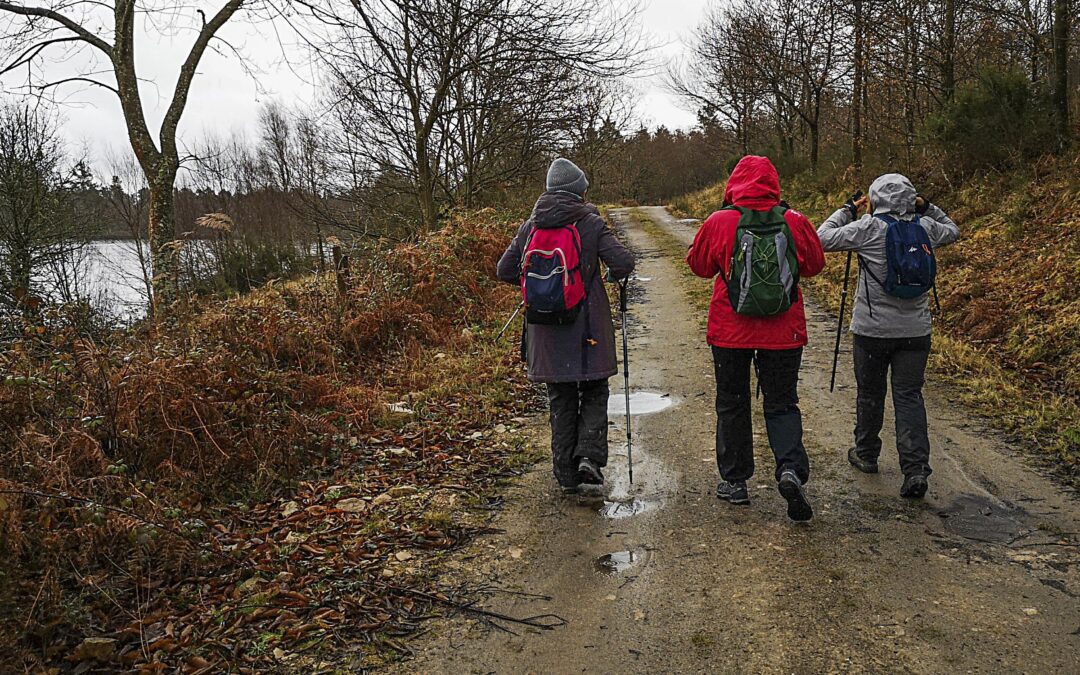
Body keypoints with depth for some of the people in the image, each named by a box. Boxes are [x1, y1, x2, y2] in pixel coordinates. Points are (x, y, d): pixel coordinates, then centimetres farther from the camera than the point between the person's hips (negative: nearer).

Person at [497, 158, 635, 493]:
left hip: (546, 330, 3)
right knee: (594, 393, 13)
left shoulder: (530, 226, 4)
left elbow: (505, 270, 8)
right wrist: (613, 275, 7)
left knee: (560, 401, 12)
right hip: (587, 328, -3)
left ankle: (566, 473, 15)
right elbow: (624, 262, -15)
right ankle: (589, 455, -5)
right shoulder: (591, 223, -7)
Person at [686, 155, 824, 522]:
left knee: (732, 405, 13)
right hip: (783, 331, 1)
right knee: (782, 403, 12)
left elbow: (698, 264, 5)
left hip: (730, 330, -1)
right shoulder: (795, 222, -6)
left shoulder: (719, 223, -10)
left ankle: (734, 481, 20)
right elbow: (815, 264, 8)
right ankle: (791, 468, -9)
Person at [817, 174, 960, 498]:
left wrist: (848, 210, 6)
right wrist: (926, 208, 18)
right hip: (915, 330, 3)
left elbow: (823, 238, -4)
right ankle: (916, 468, -7)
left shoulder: (869, 228, -11)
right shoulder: (924, 226, 2)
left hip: (872, 328, -3)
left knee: (870, 394, 13)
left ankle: (866, 454, 30)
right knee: (909, 396, 4)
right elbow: (953, 231, 24)